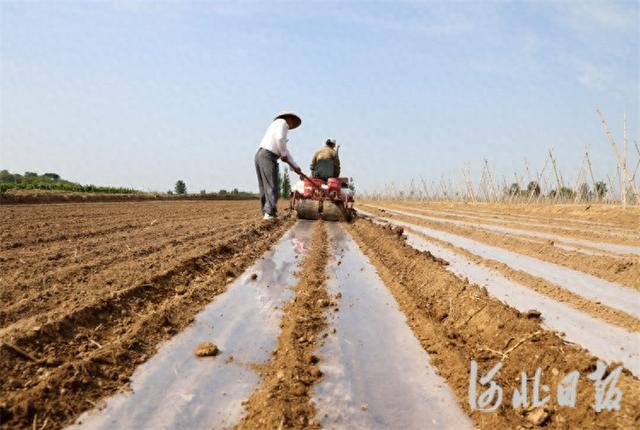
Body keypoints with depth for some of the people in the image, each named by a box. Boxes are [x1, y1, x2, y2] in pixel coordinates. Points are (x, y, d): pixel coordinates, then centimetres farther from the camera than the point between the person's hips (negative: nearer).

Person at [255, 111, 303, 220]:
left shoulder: (278, 125, 31)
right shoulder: (282, 122, 3)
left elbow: (285, 150, 32)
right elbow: (280, 138, -18)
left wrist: (295, 166, 32)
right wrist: (284, 154, -5)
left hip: (260, 155, 9)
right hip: (268, 156, -9)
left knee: (264, 187, 8)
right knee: (271, 186, -11)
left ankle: (266, 213, 9)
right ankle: (270, 213, -16)